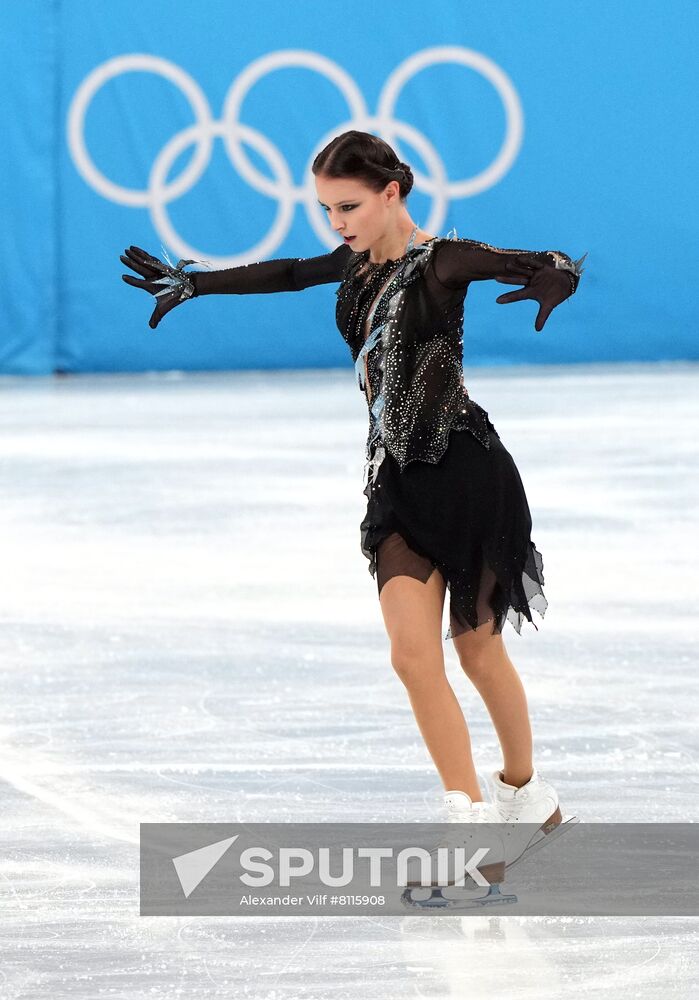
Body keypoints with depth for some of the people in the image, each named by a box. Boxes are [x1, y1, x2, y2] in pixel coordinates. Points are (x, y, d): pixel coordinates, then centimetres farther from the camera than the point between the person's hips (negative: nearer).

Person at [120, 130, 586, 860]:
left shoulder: (441, 262, -11)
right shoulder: (359, 265, 9)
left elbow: (556, 265, -22)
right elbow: (286, 274, 26)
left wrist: (552, 283, -45)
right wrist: (195, 282, 31)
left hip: (464, 471, -6)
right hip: (397, 478, 6)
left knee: (477, 649, 6)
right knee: (412, 654, -6)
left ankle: (526, 793, 27)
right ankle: (474, 826, -5)